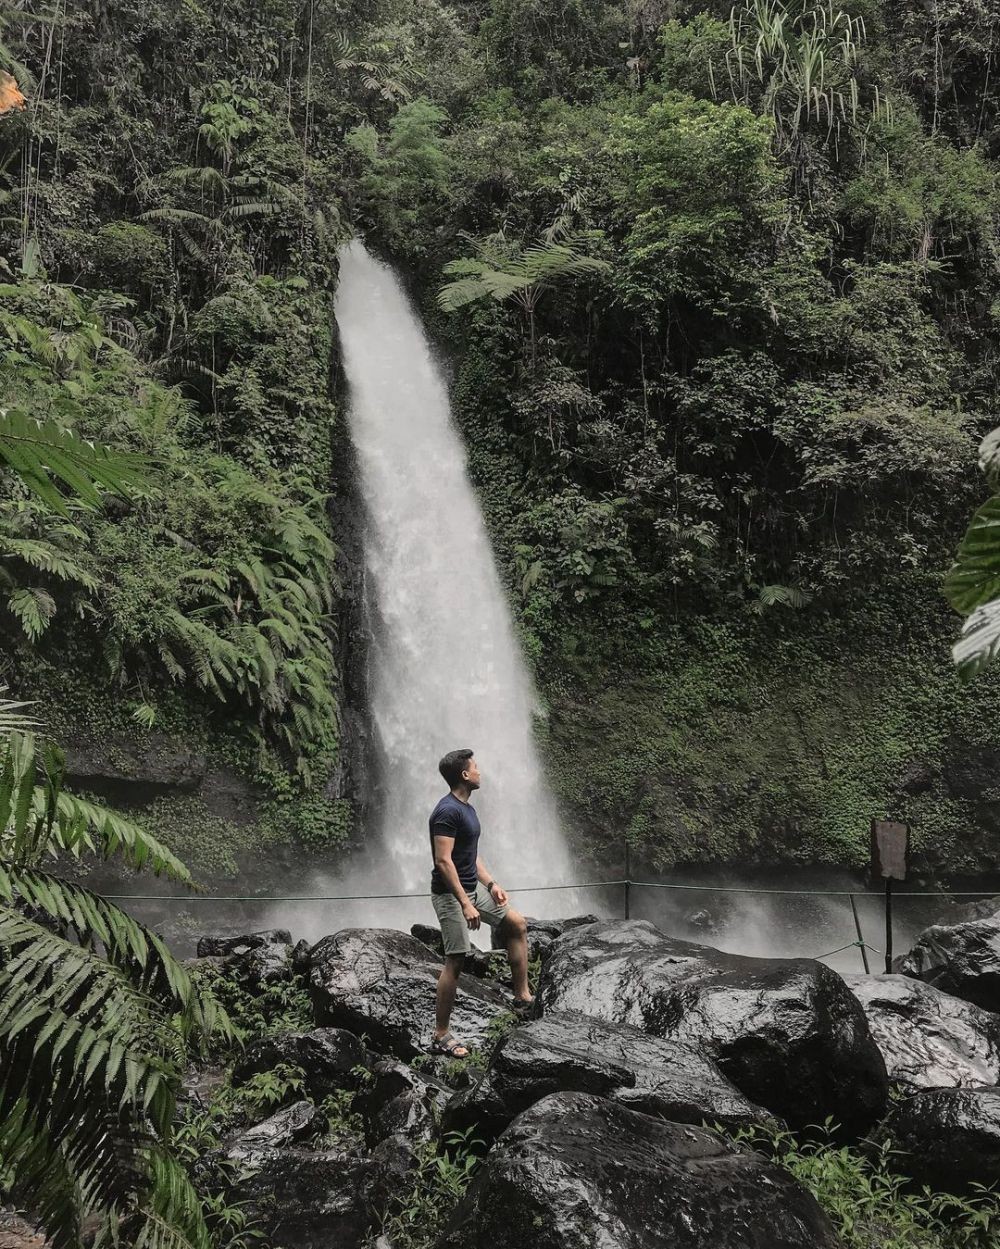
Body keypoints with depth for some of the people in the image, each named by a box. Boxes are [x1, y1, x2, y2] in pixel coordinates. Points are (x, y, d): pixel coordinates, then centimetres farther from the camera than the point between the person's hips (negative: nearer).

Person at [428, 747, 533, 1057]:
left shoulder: (467, 809, 11)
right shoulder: (448, 811, -20)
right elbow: (443, 860, -25)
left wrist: (491, 884, 10)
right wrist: (465, 904, -27)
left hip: (473, 887, 10)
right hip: (451, 894, -10)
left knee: (517, 924, 11)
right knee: (455, 961, -6)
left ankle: (522, 997, 15)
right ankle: (441, 1035, 4)